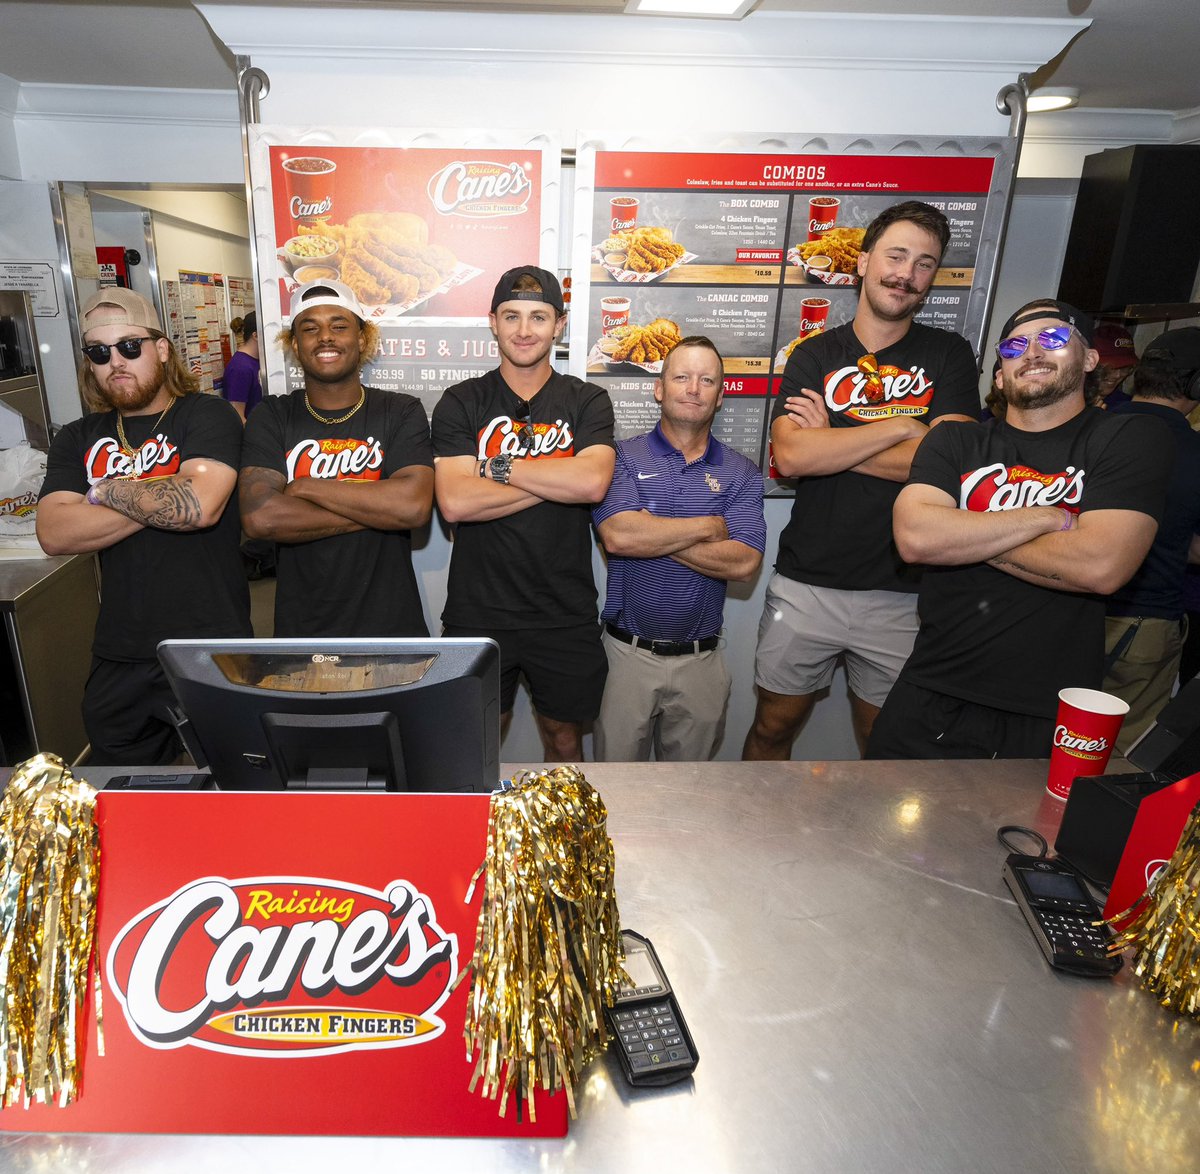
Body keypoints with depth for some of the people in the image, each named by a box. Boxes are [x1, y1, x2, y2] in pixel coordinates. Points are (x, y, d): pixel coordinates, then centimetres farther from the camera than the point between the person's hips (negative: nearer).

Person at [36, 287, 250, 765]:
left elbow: (199, 504, -23)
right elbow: (54, 534, -5)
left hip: (212, 651, -5)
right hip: (118, 659, 5)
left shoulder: (207, 416, -5)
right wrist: (159, 501, -14)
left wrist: (106, 492, -7)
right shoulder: (78, 439, 10)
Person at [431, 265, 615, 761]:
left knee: (564, 737, 19)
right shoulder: (461, 402, 0)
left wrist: (498, 466, -14)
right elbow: (454, 502, -16)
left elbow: (593, 482, -19)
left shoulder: (587, 401, 1)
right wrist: (558, 480, -14)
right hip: (478, 612, 0)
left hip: (565, 614, 1)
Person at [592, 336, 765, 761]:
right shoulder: (624, 457, -2)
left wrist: (652, 534, -15)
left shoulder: (741, 474, 2)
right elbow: (618, 535, -20)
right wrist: (708, 526, -11)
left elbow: (743, 563, -12)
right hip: (627, 654, -1)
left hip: (700, 661, 2)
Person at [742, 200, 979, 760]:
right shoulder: (814, 356, 3)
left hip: (902, 593, 0)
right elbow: (789, 456, -14)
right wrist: (899, 426, -13)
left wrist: (827, 440, -11)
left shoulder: (948, 356, 3)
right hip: (806, 584, 0)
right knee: (772, 727, 15)